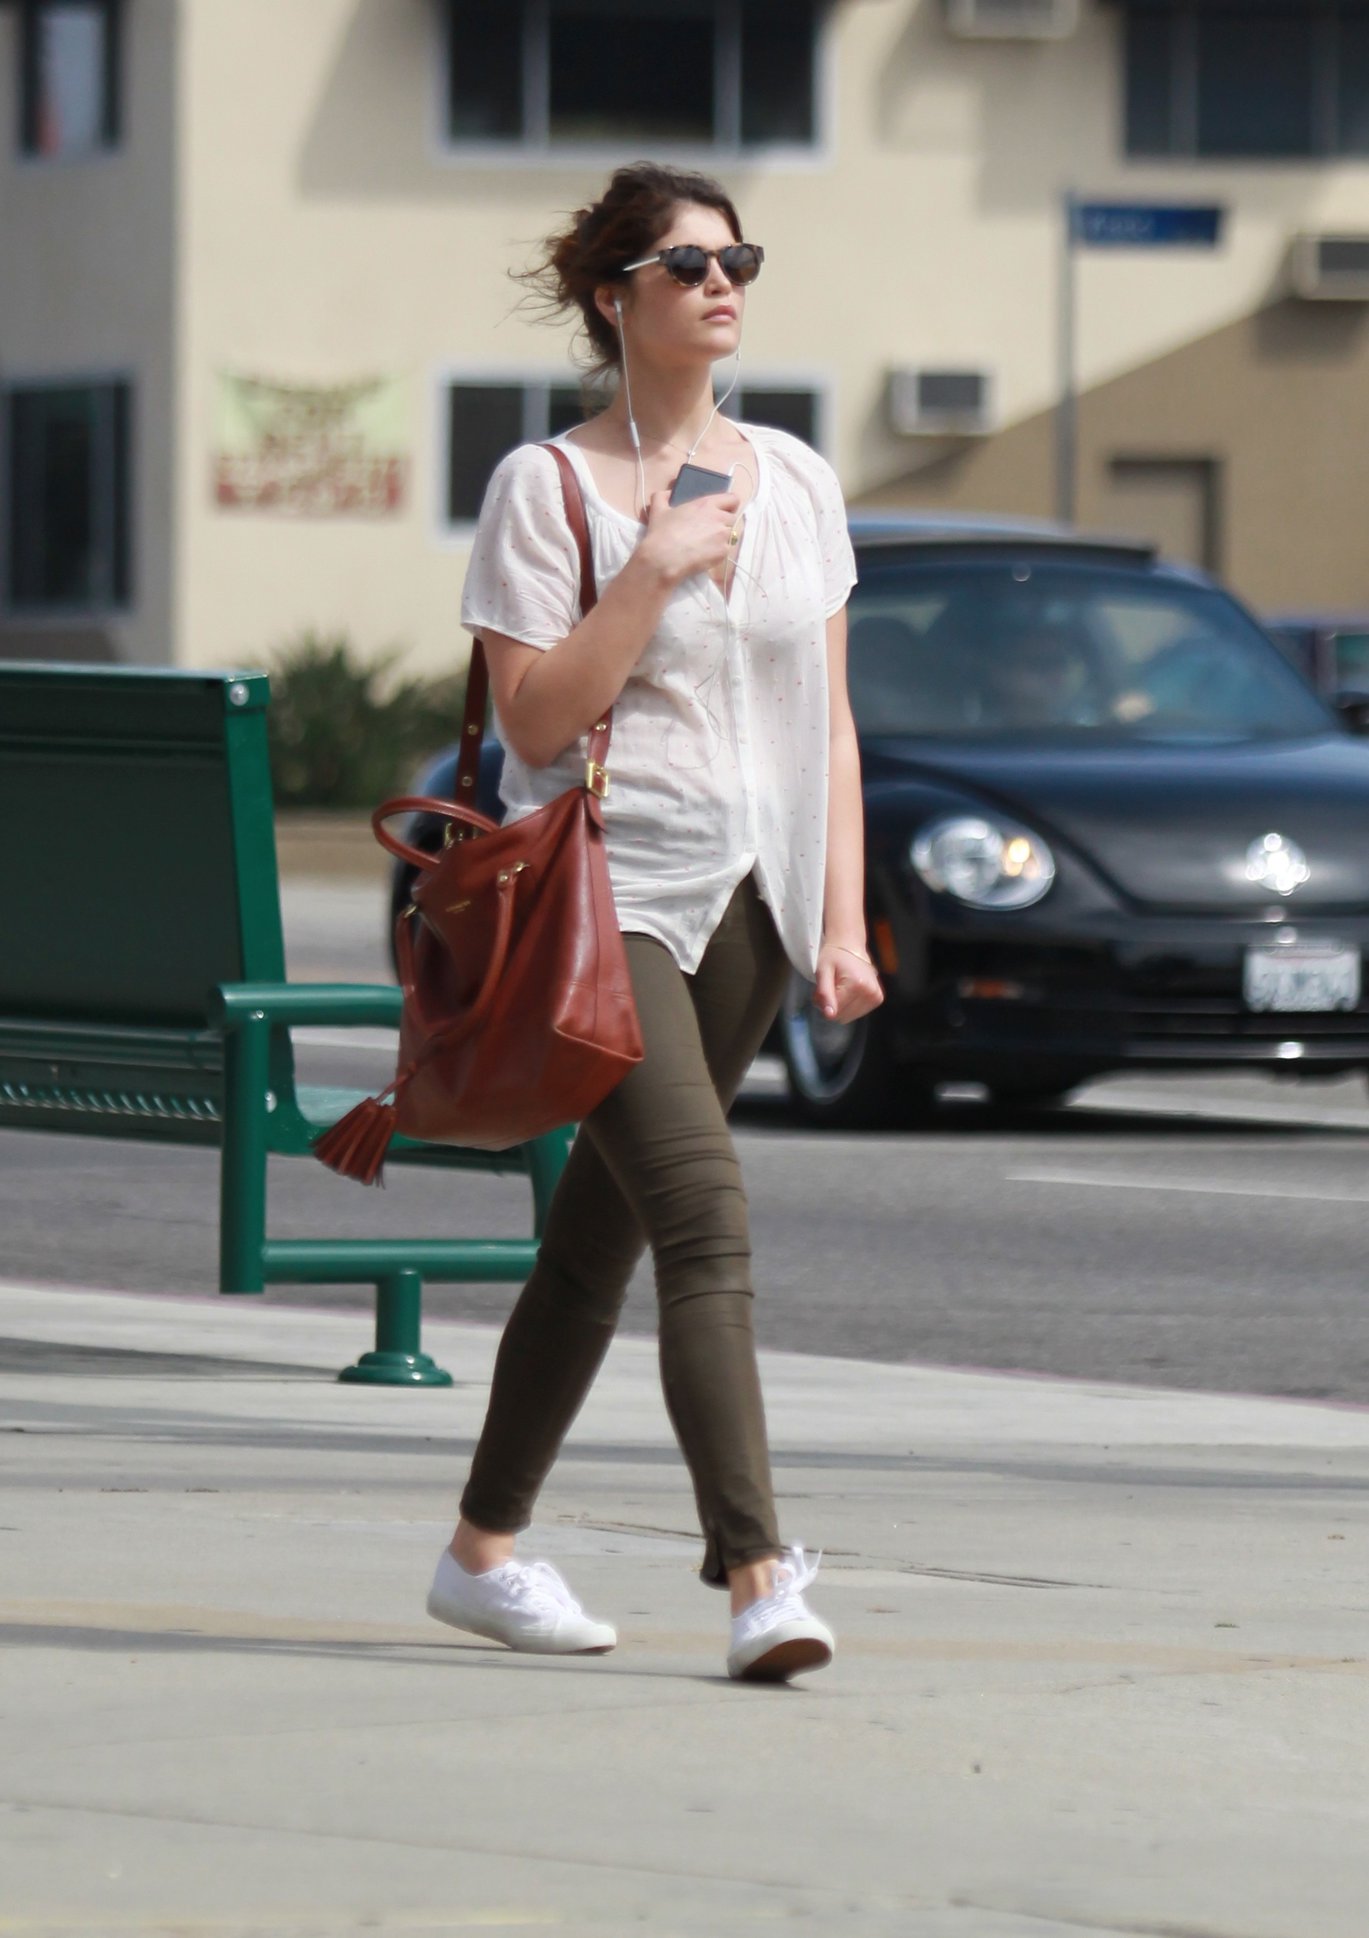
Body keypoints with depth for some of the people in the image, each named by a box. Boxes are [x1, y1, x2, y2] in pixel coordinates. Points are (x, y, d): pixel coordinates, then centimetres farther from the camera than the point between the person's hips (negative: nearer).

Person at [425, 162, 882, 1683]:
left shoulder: (793, 480, 13)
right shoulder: (547, 487, -3)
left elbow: (829, 723, 14)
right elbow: (534, 717, -9)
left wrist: (843, 922, 7)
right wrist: (657, 567, -15)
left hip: (747, 900, 5)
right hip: (604, 892, -5)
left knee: (603, 1231, 11)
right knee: (705, 1224, -18)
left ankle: (484, 1548, 22)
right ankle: (756, 1572, -25)